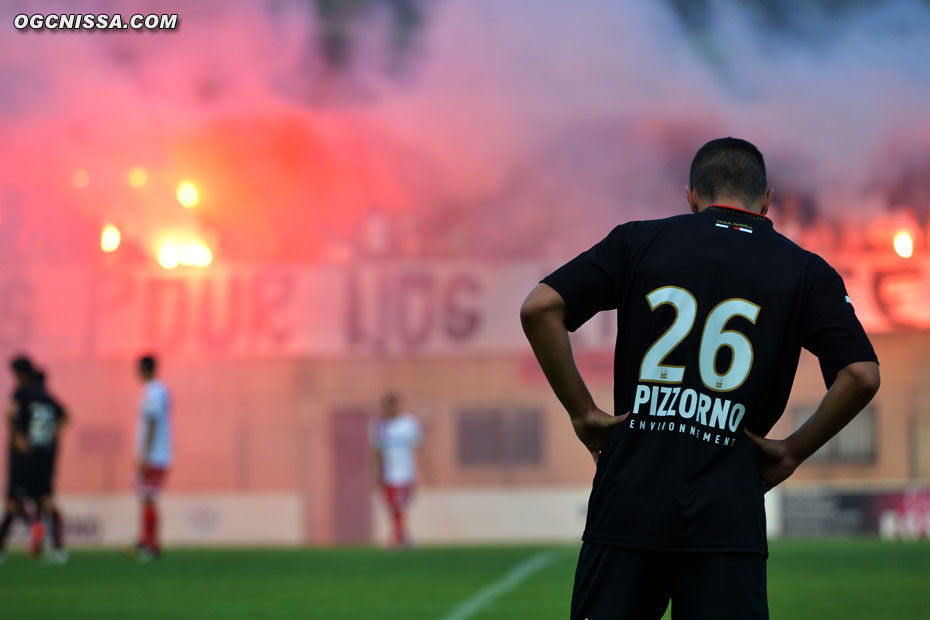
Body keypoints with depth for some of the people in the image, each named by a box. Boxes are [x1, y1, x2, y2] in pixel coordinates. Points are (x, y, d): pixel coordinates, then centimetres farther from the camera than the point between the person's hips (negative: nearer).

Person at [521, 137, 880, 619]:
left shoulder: (639, 241, 10)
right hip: (728, 518, -1)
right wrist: (793, 452, 8)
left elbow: (540, 308, 1)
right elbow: (861, 375, -3)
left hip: (626, 504, 1)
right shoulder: (806, 272, 8)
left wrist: (582, 412, 7)